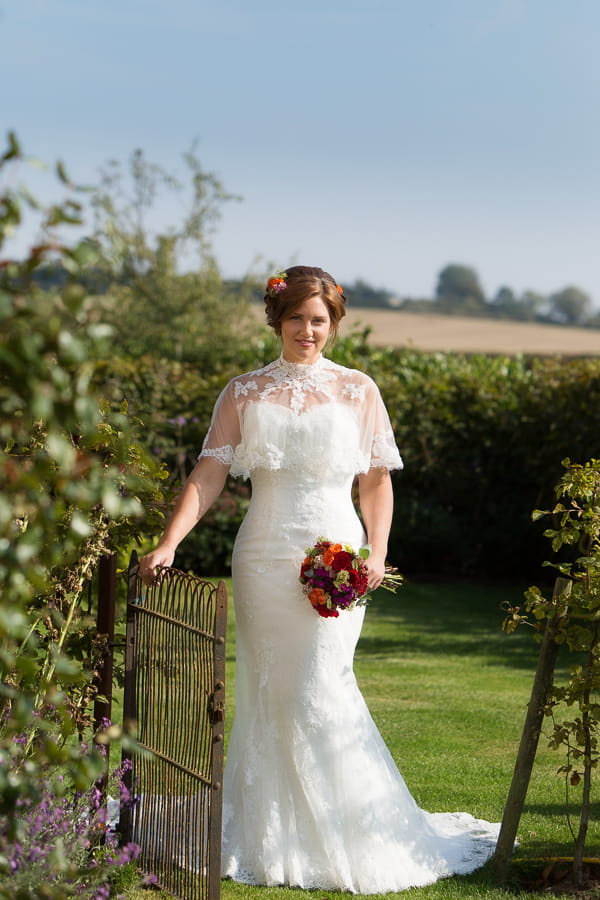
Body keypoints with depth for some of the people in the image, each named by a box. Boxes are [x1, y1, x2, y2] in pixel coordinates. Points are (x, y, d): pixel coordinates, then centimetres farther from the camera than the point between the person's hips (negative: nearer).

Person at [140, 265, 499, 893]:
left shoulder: (357, 391, 6)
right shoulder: (244, 394, 7)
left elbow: (377, 481, 7)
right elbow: (209, 474, -1)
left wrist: (376, 553, -6)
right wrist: (168, 543, -13)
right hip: (264, 558, 2)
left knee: (320, 689, -9)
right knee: (269, 693, 4)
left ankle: (354, 839, 5)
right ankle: (273, 838, 14)